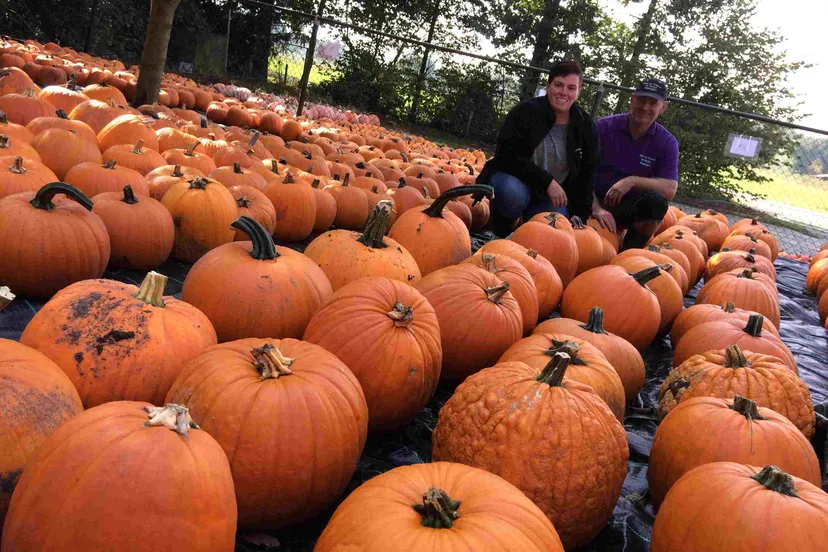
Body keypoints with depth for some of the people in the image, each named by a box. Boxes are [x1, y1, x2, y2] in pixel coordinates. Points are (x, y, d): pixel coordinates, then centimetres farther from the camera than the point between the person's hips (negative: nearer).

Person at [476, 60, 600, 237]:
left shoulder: (587, 127, -4)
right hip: (514, 179, -3)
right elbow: (507, 157, -23)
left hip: (552, 196, 4)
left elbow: (586, 174, 3)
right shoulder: (525, 112, -16)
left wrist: (580, 216, -3)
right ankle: (499, 233, -7)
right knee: (513, 193, -38)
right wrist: (546, 181, -29)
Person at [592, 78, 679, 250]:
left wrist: (632, 181, -26)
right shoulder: (604, 126, -5)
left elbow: (670, 189, -12)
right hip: (596, 202, -2)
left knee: (656, 202, -30)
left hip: (630, 208, 3)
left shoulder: (667, 143, -3)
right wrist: (596, 208, -24)